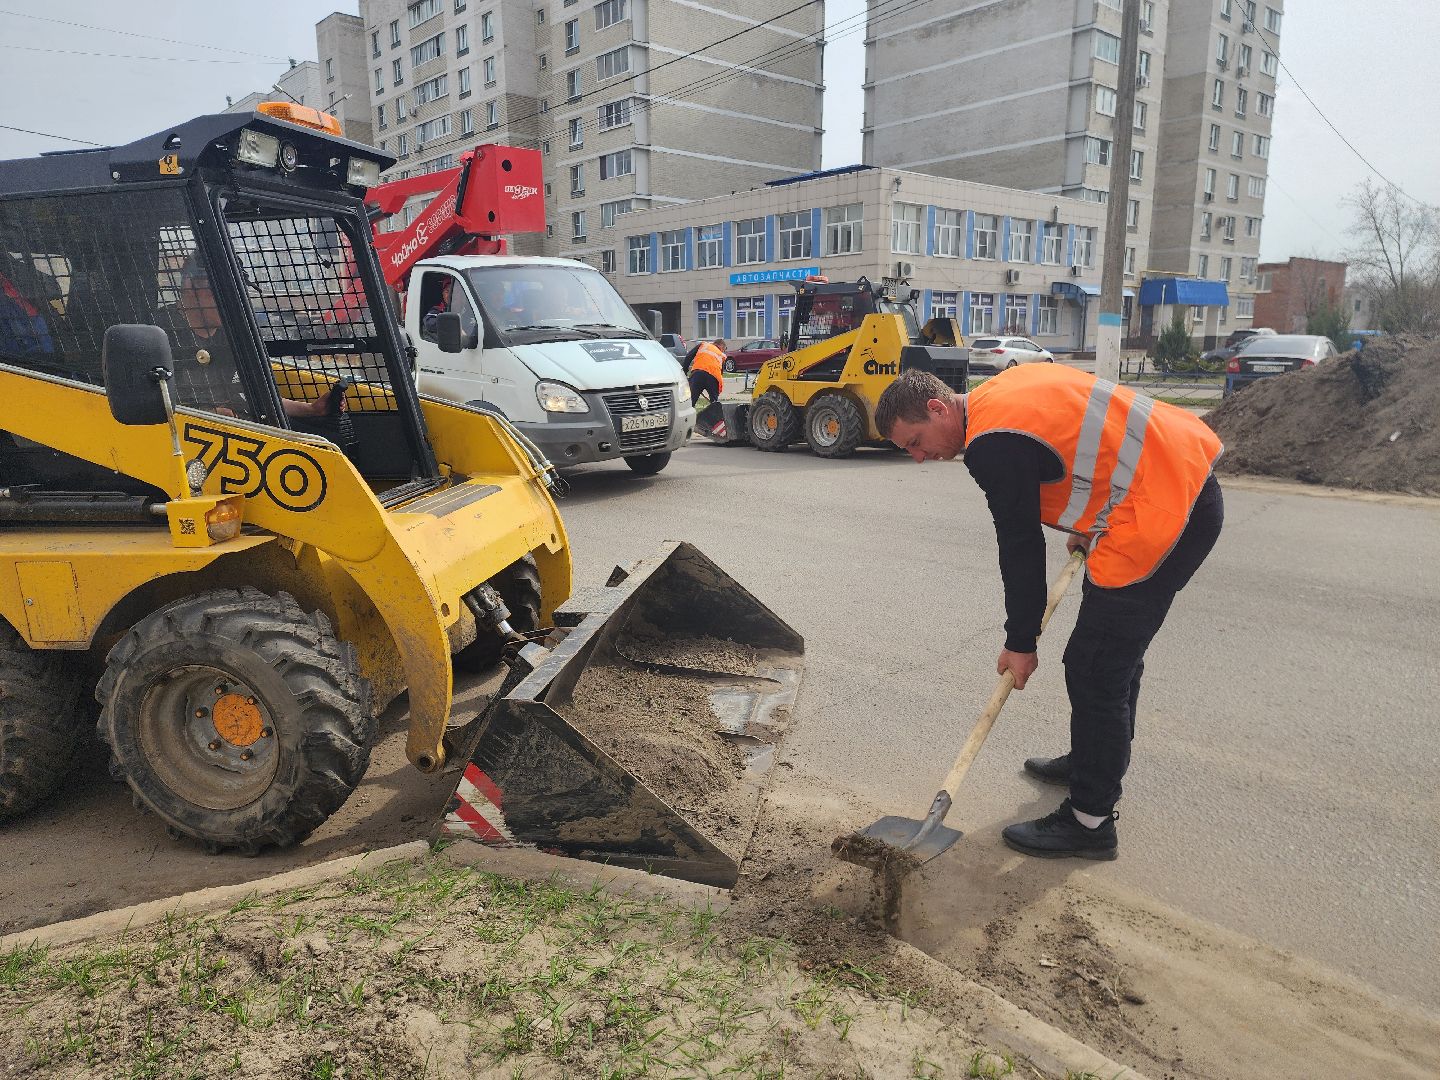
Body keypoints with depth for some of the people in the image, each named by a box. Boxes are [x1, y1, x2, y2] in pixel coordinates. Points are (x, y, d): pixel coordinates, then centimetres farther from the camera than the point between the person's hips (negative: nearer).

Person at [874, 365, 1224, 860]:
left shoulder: (993, 444, -19)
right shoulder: (1005, 389, 11)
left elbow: (1021, 548, -14)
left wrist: (1020, 643, -4)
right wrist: (1087, 527, 23)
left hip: (1162, 515, -11)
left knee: (1094, 669, -6)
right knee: (1117, 648, 23)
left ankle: (1090, 821, 5)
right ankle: (1095, 762, 40)